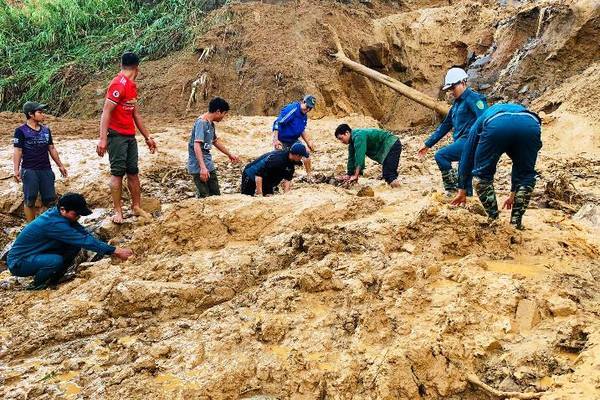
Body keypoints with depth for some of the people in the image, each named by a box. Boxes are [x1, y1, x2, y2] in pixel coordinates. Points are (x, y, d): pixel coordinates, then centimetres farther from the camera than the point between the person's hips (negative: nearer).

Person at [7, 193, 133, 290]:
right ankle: (36, 286, -6)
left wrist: (112, 250, -13)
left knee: (75, 245, -5)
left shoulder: (57, 214, -4)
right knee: (56, 261, -35)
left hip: (37, 255, 9)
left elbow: (84, 234, -3)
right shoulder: (54, 223, -30)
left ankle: (52, 280, 8)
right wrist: (115, 251, -29)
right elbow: (84, 241, -31)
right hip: (18, 263, -9)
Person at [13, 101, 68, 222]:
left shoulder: (46, 130, 12)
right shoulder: (21, 131, -4)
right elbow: (17, 151, -6)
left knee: (50, 200, 3)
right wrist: (16, 170, -14)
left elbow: (52, 149, 19)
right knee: (30, 200, -2)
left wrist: (60, 165, 19)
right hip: (29, 170, -5)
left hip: (46, 170, 5)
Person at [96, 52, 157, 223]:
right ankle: (118, 211, 0)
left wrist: (147, 137, 22)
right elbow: (106, 112, -19)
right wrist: (103, 139, -25)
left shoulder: (132, 86, 13)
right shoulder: (119, 84, -15)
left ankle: (137, 207, 17)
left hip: (130, 136, 8)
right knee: (118, 172, -5)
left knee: (133, 171, 10)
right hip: (117, 135, -8)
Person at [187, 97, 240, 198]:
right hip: (199, 168, -10)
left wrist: (229, 154, 39)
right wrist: (203, 167, -32)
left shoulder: (211, 124, 12)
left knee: (216, 195, 10)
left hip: (209, 166, 10)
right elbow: (196, 145, -25)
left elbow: (215, 141, 29)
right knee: (204, 197, -10)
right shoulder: (201, 123, -16)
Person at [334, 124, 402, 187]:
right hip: (386, 149, 10)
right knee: (387, 174, 11)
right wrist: (349, 174, 16)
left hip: (392, 145, -10)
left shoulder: (358, 136, -23)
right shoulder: (352, 141, 8)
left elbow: (359, 156, -28)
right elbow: (351, 158, 15)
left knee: (389, 174, -23)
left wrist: (356, 175, -28)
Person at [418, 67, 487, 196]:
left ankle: (452, 189, -14)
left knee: (441, 155, -18)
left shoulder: (473, 98, -7)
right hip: (463, 142, 9)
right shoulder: (457, 103, 21)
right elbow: (445, 125, 25)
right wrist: (428, 144, 24)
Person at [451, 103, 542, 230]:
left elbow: (467, 155, 41)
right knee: (526, 175, 26)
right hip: (530, 125, 2)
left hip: (496, 124, -2)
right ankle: (516, 222, 22)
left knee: (483, 173, 20)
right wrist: (513, 193, 60)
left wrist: (462, 190, 47)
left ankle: (494, 221, 18)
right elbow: (520, 164, 50)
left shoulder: (483, 118, 44)